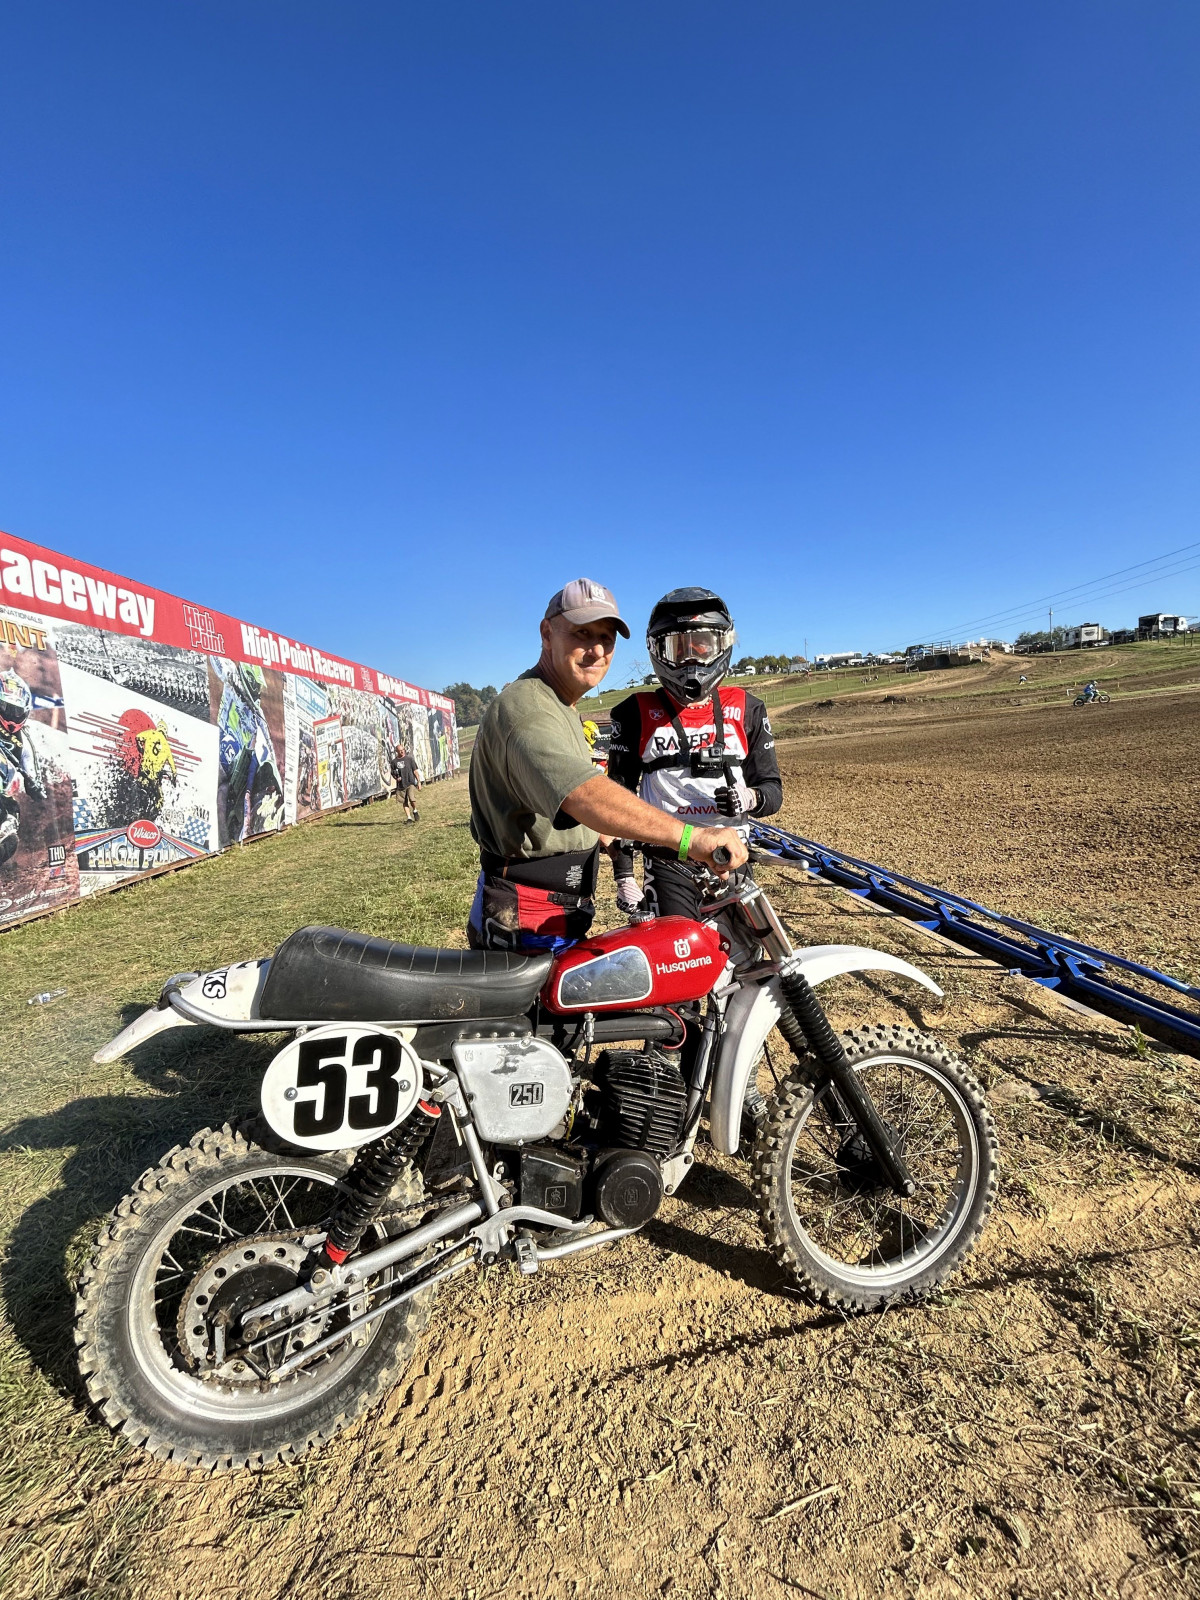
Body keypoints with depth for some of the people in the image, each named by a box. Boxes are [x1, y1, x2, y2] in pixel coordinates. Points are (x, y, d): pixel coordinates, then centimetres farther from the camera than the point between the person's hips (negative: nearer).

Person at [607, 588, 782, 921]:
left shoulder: (746, 709, 8)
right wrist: (624, 875, -2)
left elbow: (772, 788, 10)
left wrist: (750, 798, -14)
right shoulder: (637, 713, 2)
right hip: (669, 862, -2)